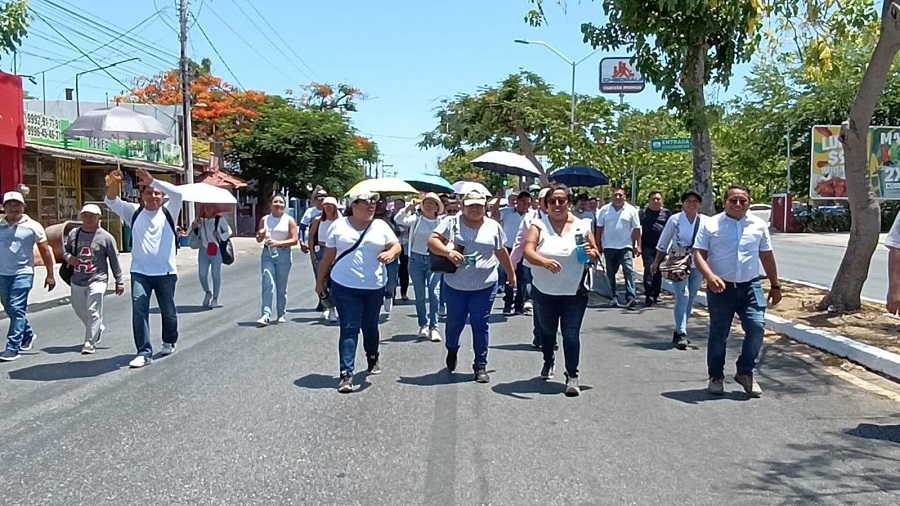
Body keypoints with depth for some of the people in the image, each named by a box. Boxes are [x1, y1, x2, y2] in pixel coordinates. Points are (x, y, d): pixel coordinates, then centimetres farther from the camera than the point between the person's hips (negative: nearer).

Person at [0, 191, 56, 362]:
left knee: (16, 309, -11)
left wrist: (50, 275, 1)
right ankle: (28, 335, 36)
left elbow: (45, 251, 2)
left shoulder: (32, 226, -2)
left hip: (22, 273, -5)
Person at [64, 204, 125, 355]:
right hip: (77, 281, 5)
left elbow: (114, 260, 1)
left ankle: (90, 344, -4)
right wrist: (68, 257, -5)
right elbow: (64, 249, 20)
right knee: (80, 311, 17)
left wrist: (119, 281, 2)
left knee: (93, 312, -11)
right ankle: (98, 329, 41)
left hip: (97, 280, -5)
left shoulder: (106, 237, -5)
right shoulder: (73, 234, 6)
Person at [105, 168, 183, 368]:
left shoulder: (168, 212, 5)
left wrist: (152, 181, -22)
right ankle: (144, 352, -11)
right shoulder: (134, 212, 10)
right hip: (140, 272, 1)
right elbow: (112, 202, -1)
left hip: (165, 272, -1)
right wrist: (113, 185, -21)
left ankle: (169, 342, 36)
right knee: (139, 310, -12)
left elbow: (176, 193, -13)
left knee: (168, 311, 10)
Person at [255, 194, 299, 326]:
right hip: (267, 254, 1)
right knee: (268, 284, -10)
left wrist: (278, 243, -21)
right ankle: (266, 315, -15)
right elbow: (259, 240, 12)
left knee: (282, 286, 6)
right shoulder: (265, 219, 7)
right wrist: (261, 235, -12)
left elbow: (294, 240, -8)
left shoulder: (289, 220, -1)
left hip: (283, 254, -1)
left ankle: (281, 314, 16)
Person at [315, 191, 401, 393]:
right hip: (345, 286, -2)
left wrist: (390, 253, -22)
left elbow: (396, 246, 2)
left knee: (370, 326, 15)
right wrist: (320, 281, 10)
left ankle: (373, 359, 40)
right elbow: (328, 256, 7)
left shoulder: (381, 226, 6)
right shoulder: (339, 225, 2)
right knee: (349, 328, -8)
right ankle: (346, 373, -9)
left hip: (374, 287, 2)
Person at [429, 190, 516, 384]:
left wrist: (511, 273, 24)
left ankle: (481, 365, 12)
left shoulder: (493, 226, 6)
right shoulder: (452, 223, -2)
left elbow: (501, 252, 16)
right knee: (454, 322, 12)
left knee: (480, 325, 2)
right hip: (455, 286, 0)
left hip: (484, 286, 0)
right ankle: (452, 350, 43)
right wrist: (448, 251, -27)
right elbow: (432, 241, -10)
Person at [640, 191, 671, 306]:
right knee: (649, 270, -10)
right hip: (647, 247, -2)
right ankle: (648, 295, -9)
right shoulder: (643, 213, 5)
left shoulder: (667, 213, 9)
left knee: (659, 272, 8)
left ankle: (656, 295, 20)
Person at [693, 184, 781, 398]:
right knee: (718, 333, 5)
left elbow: (767, 256, 16)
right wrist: (710, 277, -22)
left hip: (750, 286, 2)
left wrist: (775, 285, 16)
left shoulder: (759, 225, 9)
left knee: (757, 326, -10)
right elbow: (699, 254, -6)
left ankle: (745, 372, 8)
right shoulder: (711, 225, -1)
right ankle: (716, 376, 20)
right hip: (721, 287, -2)